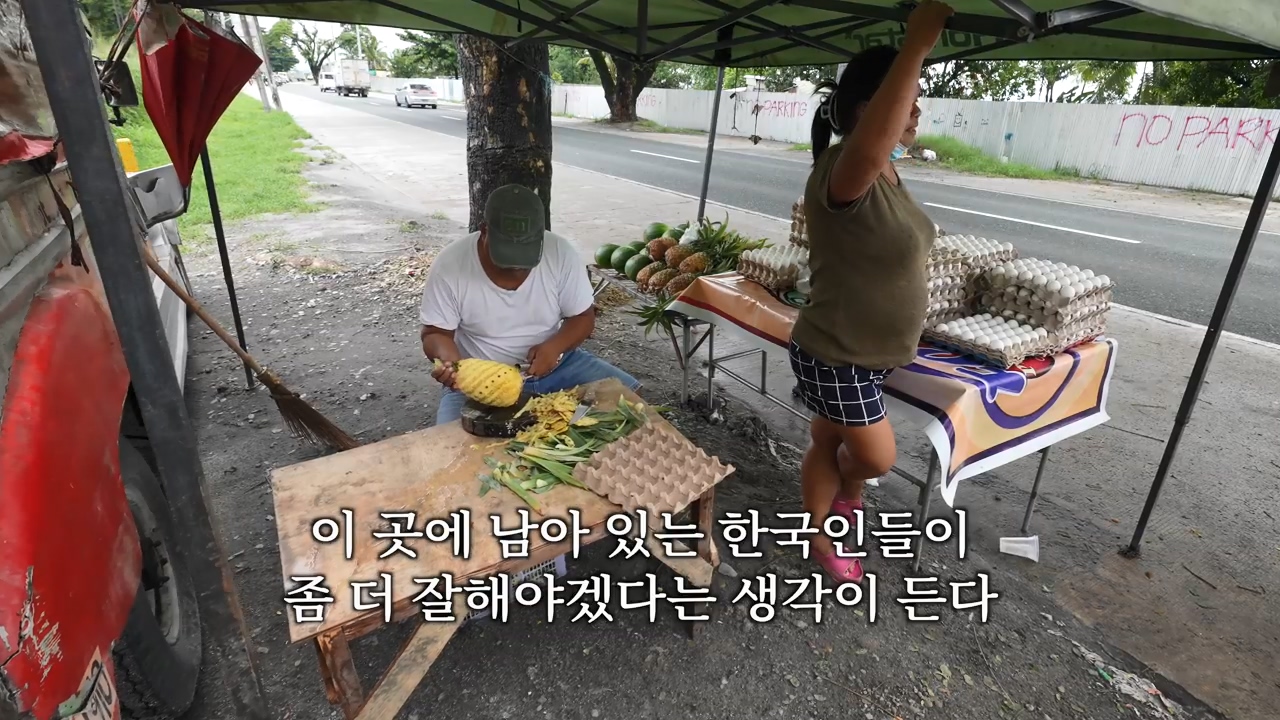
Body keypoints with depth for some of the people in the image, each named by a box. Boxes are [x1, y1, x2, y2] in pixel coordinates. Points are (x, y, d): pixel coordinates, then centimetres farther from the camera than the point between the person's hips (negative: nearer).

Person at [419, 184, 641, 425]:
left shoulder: (560, 252, -12)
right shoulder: (449, 265, -15)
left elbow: (583, 317, -3)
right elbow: (436, 333, -7)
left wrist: (554, 346, -24)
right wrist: (450, 361, -30)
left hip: (556, 365, 3)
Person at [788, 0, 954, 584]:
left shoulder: (886, 173, 5)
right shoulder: (843, 173, -27)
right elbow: (868, 146, -53)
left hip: (872, 352, 8)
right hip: (834, 357, -8)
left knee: (830, 442, 24)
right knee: (878, 457, 9)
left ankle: (821, 530, 45)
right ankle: (844, 493, 41)